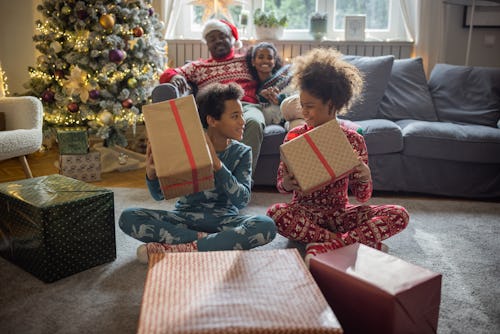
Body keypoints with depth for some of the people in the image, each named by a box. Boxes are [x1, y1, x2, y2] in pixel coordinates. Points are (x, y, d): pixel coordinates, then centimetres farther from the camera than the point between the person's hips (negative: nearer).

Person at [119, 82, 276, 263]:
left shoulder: (241, 153, -2)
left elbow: (242, 199, -15)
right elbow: (159, 194, 1)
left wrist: (217, 164, -28)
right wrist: (151, 173, -22)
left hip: (223, 219, 0)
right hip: (185, 216, 0)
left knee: (266, 226, -31)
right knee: (128, 217, -21)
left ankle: (174, 250, -29)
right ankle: (209, 241, -22)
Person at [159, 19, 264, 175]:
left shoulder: (246, 60, 30)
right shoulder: (198, 66, 31)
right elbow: (166, 75, 21)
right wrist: (175, 76, -5)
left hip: (247, 105, 1)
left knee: (254, 122, -38)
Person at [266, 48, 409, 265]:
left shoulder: (353, 140, -2)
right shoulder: (295, 137, -1)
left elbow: (362, 197, -1)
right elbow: (281, 184, 3)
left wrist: (366, 179, -24)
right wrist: (285, 184, -21)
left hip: (340, 213, 1)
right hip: (304, 213, 0)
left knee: (399, 215, -19)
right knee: (275, 213, -34)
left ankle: (325, 246, -30)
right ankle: (360, 242, -24)